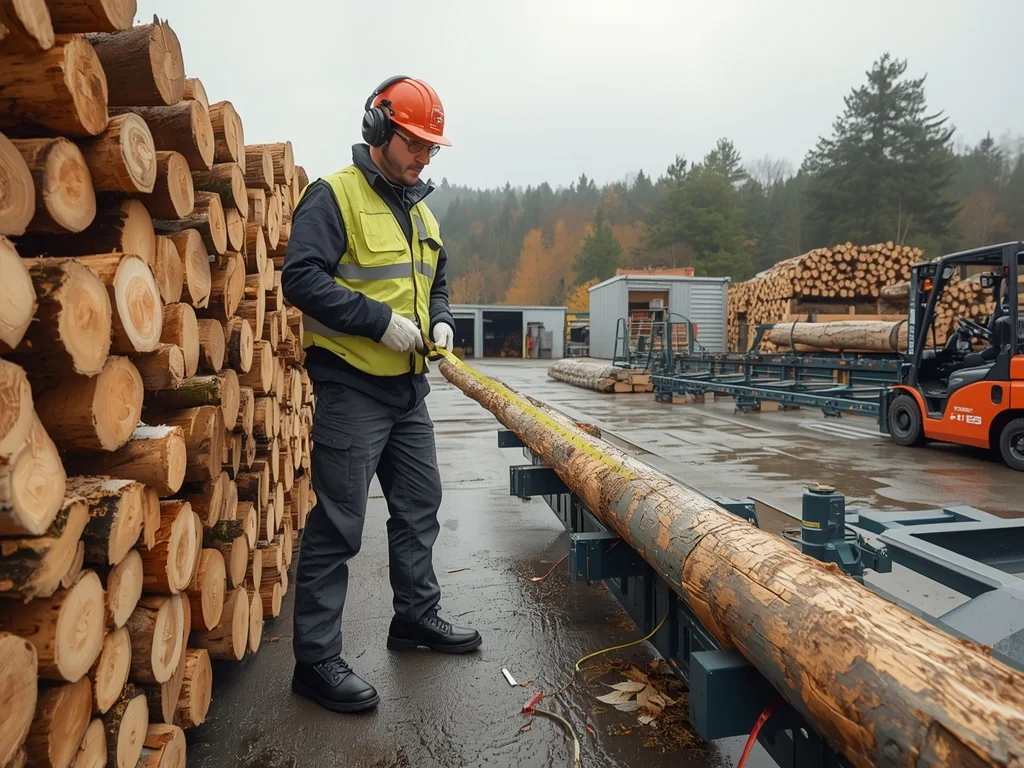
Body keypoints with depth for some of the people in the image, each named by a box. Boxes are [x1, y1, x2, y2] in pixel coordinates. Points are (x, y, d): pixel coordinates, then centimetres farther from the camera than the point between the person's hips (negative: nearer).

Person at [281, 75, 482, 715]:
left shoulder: (422, 212, 17)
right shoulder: (333, 196, -7)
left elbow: (438, 283, 25)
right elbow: (301, 278, -18)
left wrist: (440, 321, 4)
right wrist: (381, 320, -21)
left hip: (409, 387, 8)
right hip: (351, 386, -8)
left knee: (420, 506, 16)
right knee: (337, 527, -4)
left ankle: (418, 616, 33)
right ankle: (316, 660, 9)